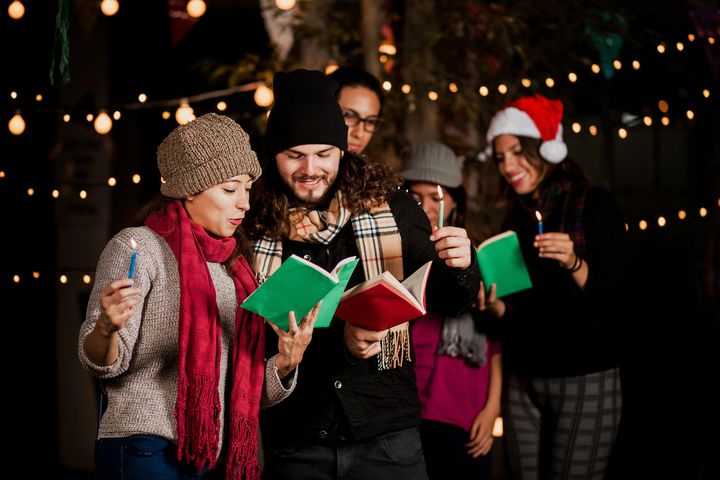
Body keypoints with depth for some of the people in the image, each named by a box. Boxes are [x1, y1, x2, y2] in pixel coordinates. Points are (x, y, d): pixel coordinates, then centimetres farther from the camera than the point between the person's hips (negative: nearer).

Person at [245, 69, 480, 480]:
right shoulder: (256, 228, -3)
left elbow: (445, 302, 7)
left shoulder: (388, 205, 0)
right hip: (295, 445, 0)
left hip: (387, 435, 0)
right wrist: (338, 342, -16)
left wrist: (461, 267, -14)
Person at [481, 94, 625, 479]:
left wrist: (575, 264, -28)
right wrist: (495, 305, -5)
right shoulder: (516, 220, 12)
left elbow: (615, 305, -12)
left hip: (587, 381, -5)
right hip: (523, 382, 5)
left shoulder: (594, 206, -5)